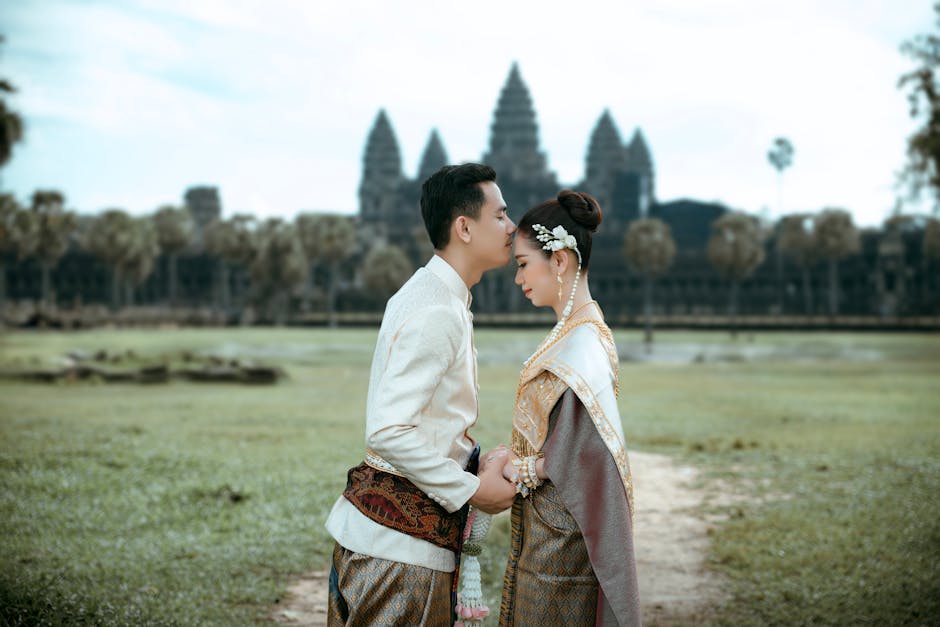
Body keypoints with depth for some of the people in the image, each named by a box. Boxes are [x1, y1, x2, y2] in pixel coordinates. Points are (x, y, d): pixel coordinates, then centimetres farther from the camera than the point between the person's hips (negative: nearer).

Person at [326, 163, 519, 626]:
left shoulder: (429, 296, 14)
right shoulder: (437, 314, -19)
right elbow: (388, 430, -26)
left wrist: (479, 461, 7)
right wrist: (474, 489, -18)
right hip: (400, 541, -10)